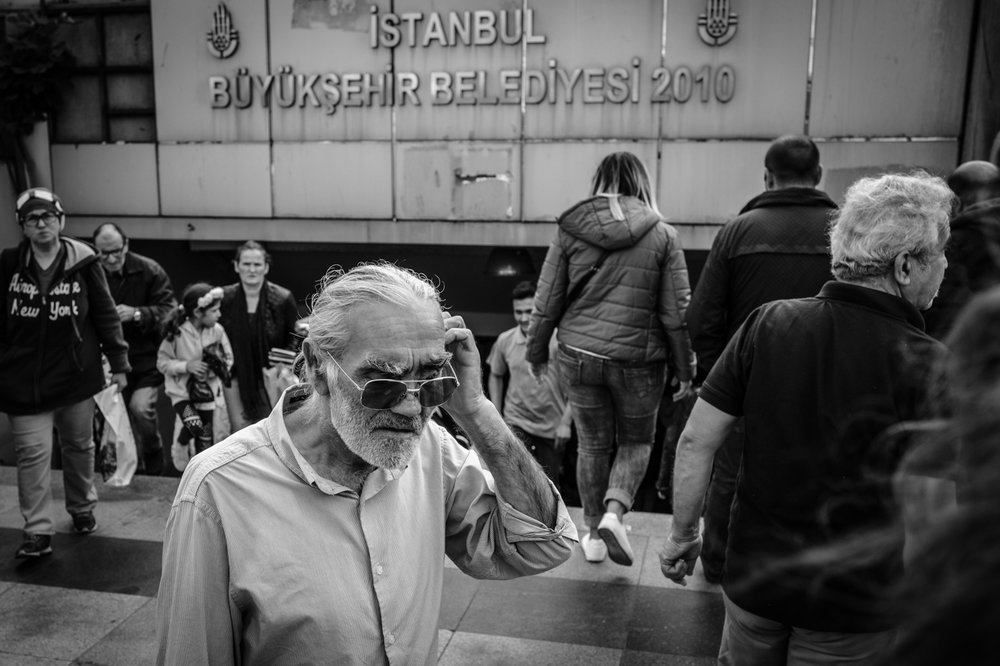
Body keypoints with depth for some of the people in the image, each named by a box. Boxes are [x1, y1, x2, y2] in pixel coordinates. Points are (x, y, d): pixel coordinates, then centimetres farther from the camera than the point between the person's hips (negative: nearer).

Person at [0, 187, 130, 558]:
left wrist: (118, 362, -1)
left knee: (79, 446, 16)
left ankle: (82, 509, 35)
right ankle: (38, 531, 4)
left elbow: (105, 315, -1)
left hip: (77, 375, 0)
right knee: (33, 453, -3)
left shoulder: (83, 263, -6)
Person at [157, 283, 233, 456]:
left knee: (206, 441, 7)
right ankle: (181, 444, 12)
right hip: (181, 391, -3)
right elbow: (162, 362, -8)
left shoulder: (217, 330, -7)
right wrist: (186, 366, -22)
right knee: (195, 426, -23)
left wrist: (220, 366, -17)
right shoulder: (177, 332, -15)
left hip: (207, 391, 3)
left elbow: (228, 358, 4)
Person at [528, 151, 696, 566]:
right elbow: (676, 311, -4)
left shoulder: (570, 231, -1)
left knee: (592, 444, 16)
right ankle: (613, 513, -2)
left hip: (579, 355, 2)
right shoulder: (662, 236, -4)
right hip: (638, 360, -1)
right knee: (636, 442, 19)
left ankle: (594, 535, 27)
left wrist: (536, 351, 15)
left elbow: (547, 300, 2)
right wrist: (685, 369, 5)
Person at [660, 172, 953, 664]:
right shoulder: (926, 365, -19)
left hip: (753, 576, 3)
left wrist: (681, 533, 3)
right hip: (855, 605, -2)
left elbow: (696, 441, -9)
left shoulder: (768, 323, -11)